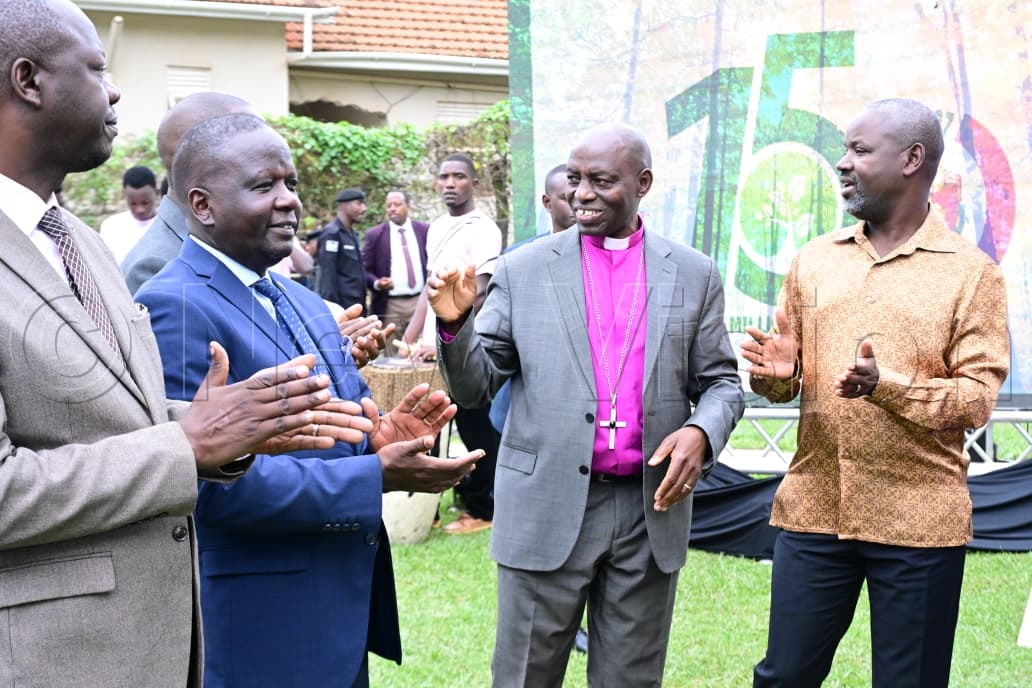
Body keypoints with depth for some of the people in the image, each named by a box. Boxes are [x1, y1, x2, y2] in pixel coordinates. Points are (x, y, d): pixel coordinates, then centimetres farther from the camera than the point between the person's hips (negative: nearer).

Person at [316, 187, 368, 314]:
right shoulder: (331, 234, -10)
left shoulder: (353, 234, 17)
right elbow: (327, 277, -15)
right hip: (342, 308, -9)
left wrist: (363, 307, 17)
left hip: (356, 308, 9)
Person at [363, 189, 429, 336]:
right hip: (390, 306, -2)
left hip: (420, 301, 2)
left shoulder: (424, 230, 7)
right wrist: (376, 283, -17)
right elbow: (365, 270, 3)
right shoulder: (375, 234, 2)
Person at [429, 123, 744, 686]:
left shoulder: (694, 275, 5)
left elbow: (721, 383, 10)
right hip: (547, 508, -1)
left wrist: (702, 431, -12)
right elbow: (474, 388, 3)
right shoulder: (522, 270, 2)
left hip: (651, 510, 1)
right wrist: (456, 324, -17)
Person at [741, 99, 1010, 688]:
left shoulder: (972, 272, -3)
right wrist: (775, 373, -9)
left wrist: (887, 386, -24)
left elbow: (979, 396, -9)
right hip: (813, 510, 4)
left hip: (920, 525, -3)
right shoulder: (814, 261, 10)